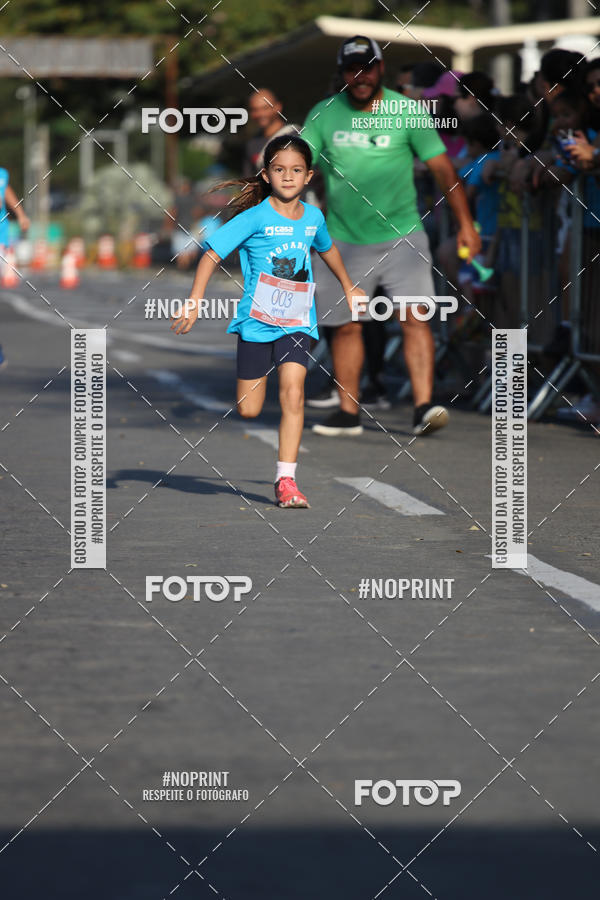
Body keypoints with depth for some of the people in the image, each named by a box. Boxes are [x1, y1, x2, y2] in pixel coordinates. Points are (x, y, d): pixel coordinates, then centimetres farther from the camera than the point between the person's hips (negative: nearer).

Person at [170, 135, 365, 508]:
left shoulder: (313, 216, 4)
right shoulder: (256, 217, -10)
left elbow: (328, 248, 27)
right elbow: (212, 255, -12)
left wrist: (348, 287, 38)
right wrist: (194, 303, -20)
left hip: (297, 322, 2)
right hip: (257, 321, -2)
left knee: (293, 391, -17)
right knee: (248, 411, -1)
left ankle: (286, 480, -15)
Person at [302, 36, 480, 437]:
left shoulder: (408, 112, -3)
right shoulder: (323, 115, 3)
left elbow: (442, 167, -1)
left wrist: (466, 223, -5)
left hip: (401, 235, -2)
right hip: (344, 239, 2)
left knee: (416, 317, -14)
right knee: (346, 325, 5)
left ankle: (423, 406, -17)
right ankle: (348, 412, 16)